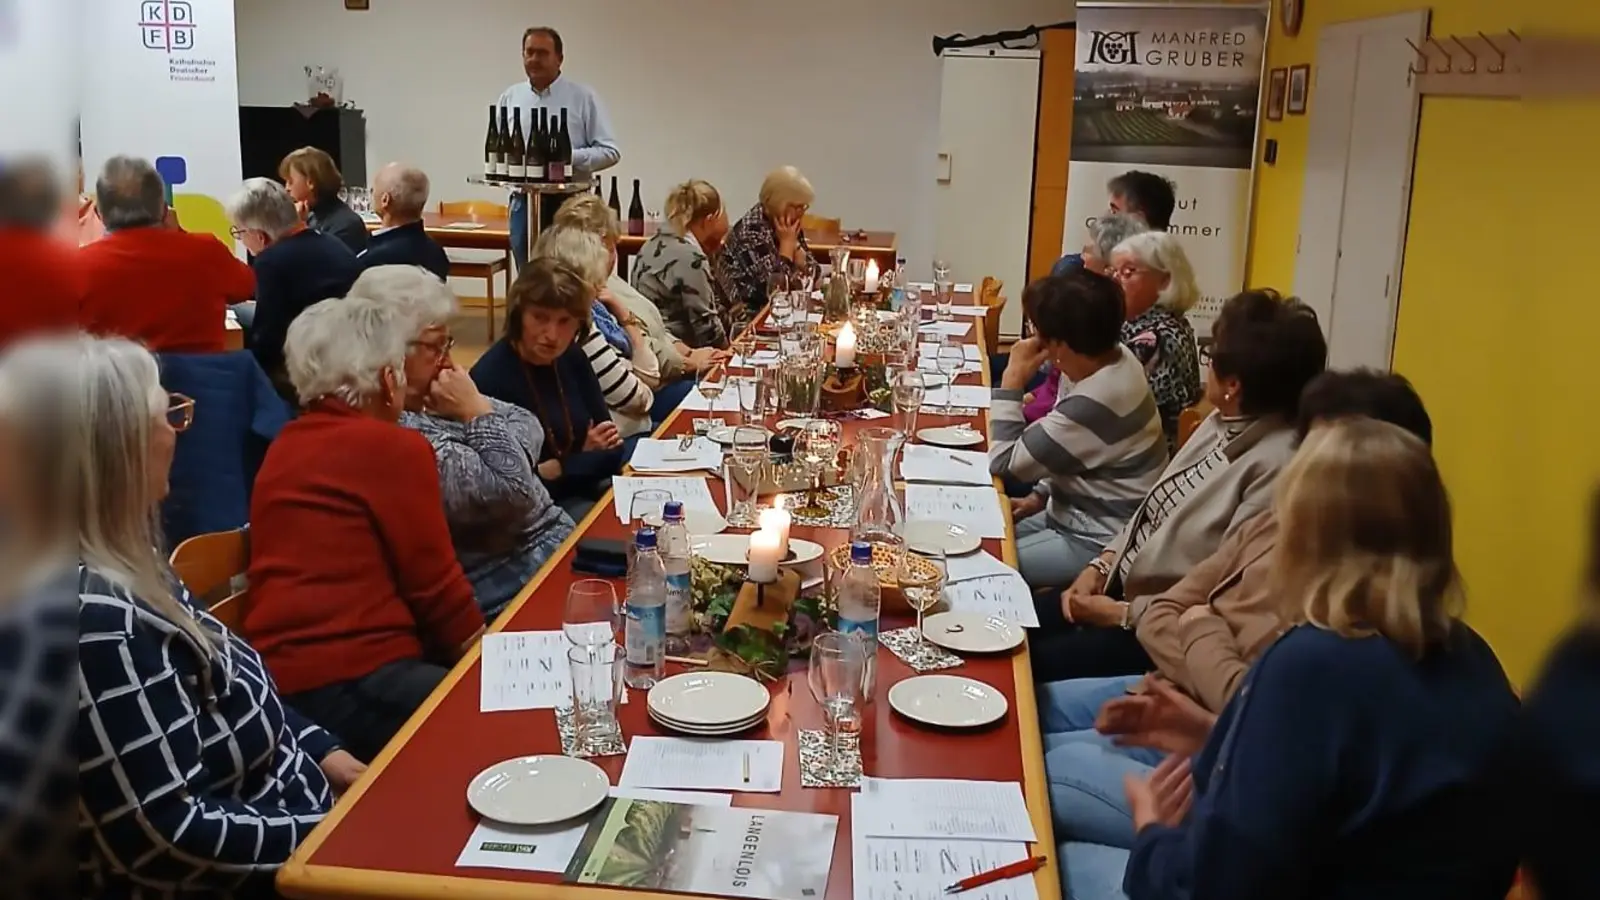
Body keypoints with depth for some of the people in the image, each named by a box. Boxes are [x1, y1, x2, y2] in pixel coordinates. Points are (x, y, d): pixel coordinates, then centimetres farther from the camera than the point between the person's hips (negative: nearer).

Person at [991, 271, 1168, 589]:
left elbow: (1003, 462, -21)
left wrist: (1012, 379, -19)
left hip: (1099, 543, -9)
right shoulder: (1115, 359, -3)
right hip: (1080, 517, 9)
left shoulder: (1093, 404, -32)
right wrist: (1040, 496, 6)